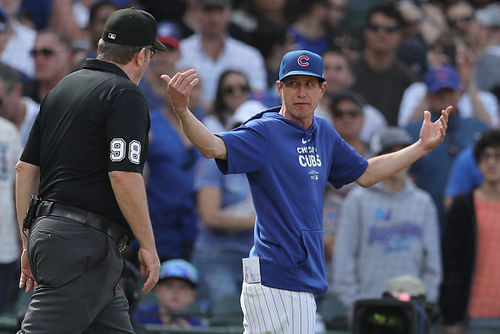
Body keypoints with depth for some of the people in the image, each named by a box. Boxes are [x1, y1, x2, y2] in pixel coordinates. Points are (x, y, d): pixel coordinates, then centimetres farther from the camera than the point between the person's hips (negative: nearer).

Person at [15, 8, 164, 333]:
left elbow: (26, 168, 17)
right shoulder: (126, 96, -7)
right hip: (85, 240, -9)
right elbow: (124, 175, -17)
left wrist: (29, 243, 20)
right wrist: (148, 245, -11)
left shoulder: (62, 88, 17)